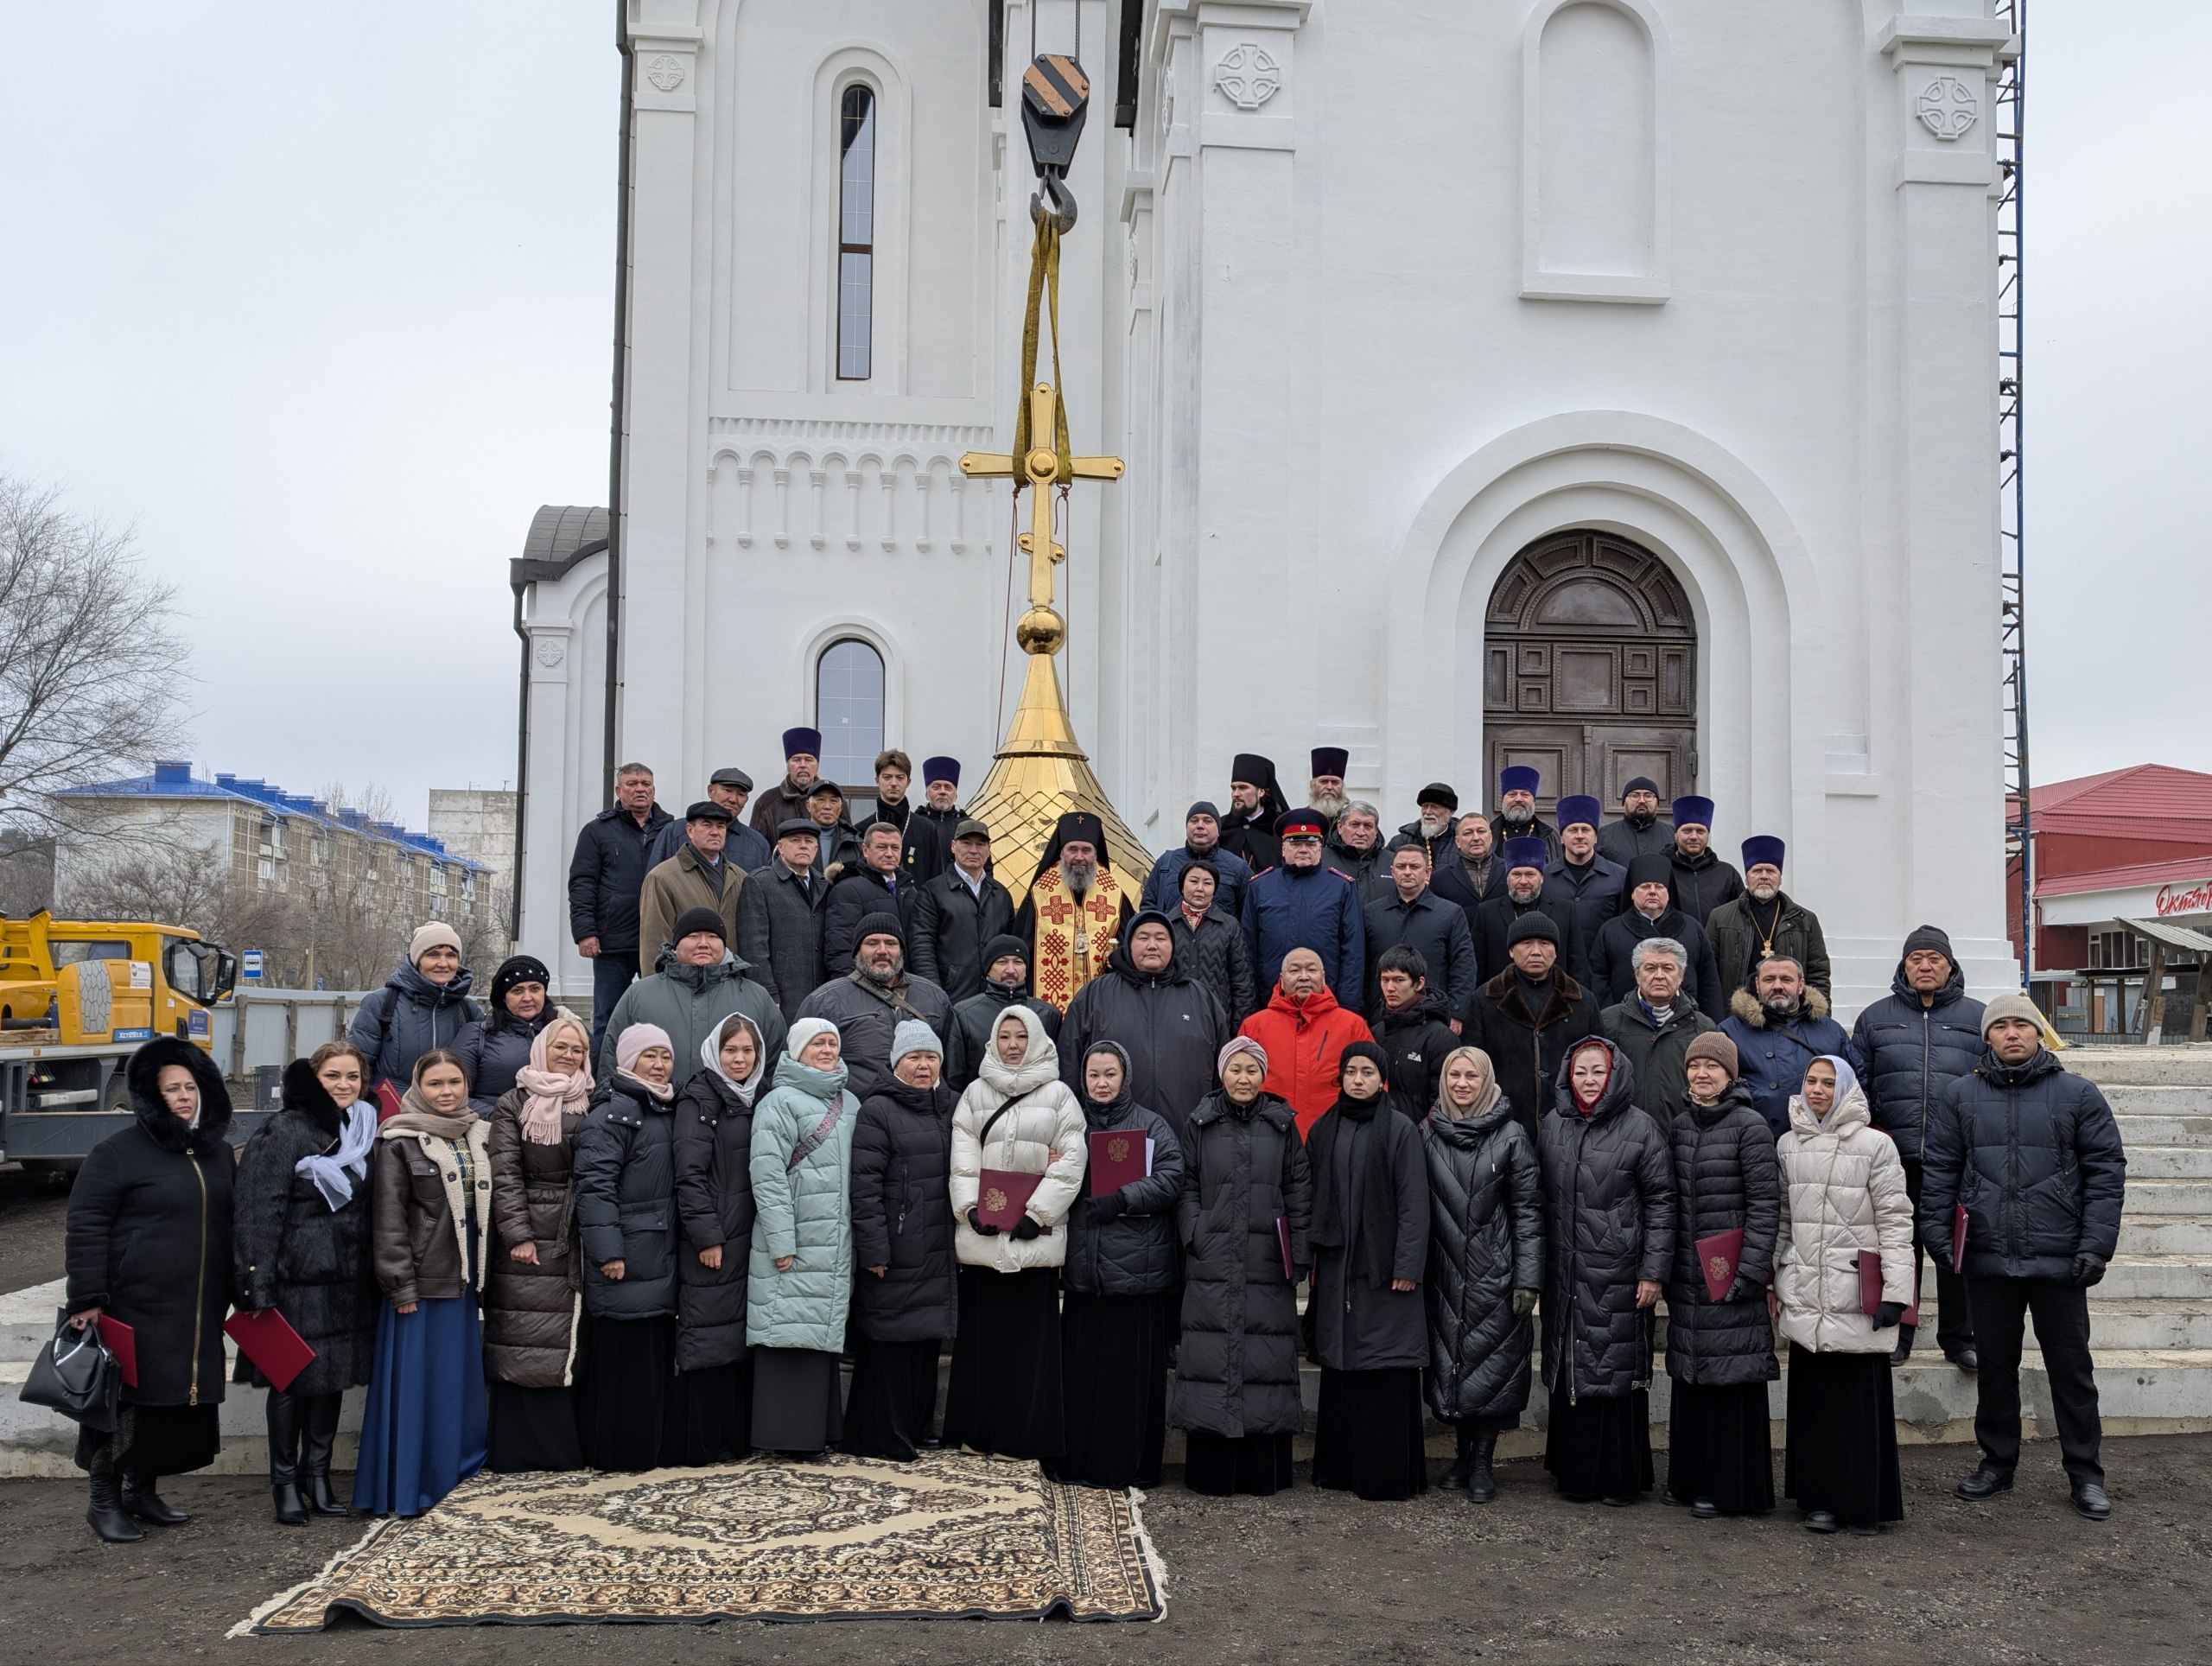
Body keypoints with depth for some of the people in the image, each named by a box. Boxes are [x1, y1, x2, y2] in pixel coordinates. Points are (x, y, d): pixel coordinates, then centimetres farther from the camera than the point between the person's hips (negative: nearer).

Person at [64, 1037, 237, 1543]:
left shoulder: (218, 1153, 14)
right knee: (127, 1402, -2)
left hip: (198, 1313, 6)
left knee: (181, 1404, 10)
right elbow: (84, 1227, -8)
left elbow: (230, 1227, 22)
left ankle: (142, 1490, 25)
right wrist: (87, 1301, -13)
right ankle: (105, 1501, 11)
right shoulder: (119, 1152, -6)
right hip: (136, 1309, -6)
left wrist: (240, 1294, 20)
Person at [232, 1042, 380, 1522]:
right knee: (290, 1380, 2)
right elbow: (258, 1211, -14)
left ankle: (317, 1475, 23)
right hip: (298, 1279, -6)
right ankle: (285, 1483, 14)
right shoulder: (284, 1131, -10)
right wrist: (258, 1285, -19)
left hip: (348, 1280, 6)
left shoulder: (363, 1132, 10)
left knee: (334, 1376, 11)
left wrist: (375, 1275, 13)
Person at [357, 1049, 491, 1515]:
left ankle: (455, 1479, 20)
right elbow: (388, 1219, -10)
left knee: (461, 1381, 10)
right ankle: (405, 1489, 5)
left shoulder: (479, 1137, 11)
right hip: (420, 1281, -6)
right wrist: (400, 1285, -14)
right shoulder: (400, 1142, -7)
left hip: (463, 1280, 6)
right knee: (414, 1382, -3)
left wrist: (484, 1272, 13)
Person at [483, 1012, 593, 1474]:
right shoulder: (513, 1105, 4)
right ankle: (514, 1450, 3)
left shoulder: (591, 1106, 12)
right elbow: (505, 1174, -2)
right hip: (527, 1242, -3)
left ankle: (564, 1448, 9)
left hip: (576, 1242, 3)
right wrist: (518, 1235, -11)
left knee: (571, 1345, 3)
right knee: (519, 1346, -2)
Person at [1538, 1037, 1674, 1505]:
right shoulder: (1553, 1126, 9)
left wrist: (1653, 1271, -8)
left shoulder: (1640, 1129, -3)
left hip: (1618, 1273, -4)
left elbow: (1660, 1202, -4)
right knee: (1570, 1371, 7)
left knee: (1618, 1369, -1)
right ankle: (1574, 1472, 17)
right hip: (1565, 1271, 4)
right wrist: (1537, 1265, 10)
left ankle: (1620, 1477, 9)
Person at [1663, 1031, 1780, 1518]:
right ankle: (1690, 1478, 20)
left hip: (1730, 1275, -6)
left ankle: (1729, 1487, 7)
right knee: (1690, 1377, 10)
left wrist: (1750, 1271, -15)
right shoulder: (1678, 1125, 11)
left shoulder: (1749, 1125, -7)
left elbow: (1765, 1204, -11)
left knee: (1731, 1377, -2)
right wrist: (1664, 1268, 12)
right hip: (1688, 1275, 6)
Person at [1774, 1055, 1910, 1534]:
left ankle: (1865, 1504, 7)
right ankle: (1820, 1499, 15)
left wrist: (1895, 1291, -11)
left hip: (1857, 1296, -4)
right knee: (1813, 1398, 6)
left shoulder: (1874, 1144, -2)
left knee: (1861, 1399, -3)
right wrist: (1770, 1280, 11)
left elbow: (1895, 1221, -5)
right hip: (1804, 1294, 4)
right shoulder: (1788, 1144, 11)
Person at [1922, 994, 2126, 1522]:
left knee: (2071, 1368, 6)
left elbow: (2106, 1171, -1)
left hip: (2060, 1261, -2)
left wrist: (2097, 1244, -8)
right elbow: (1938, 1171, 7)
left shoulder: (2077, 1094, 1)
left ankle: (2085, 1473, 16)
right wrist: (1937, 1235, -2)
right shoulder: (1962, 1096, 6)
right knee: (1995, 1366, 12)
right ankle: (1997, 1463, 24)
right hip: (1989, 1260, 2)